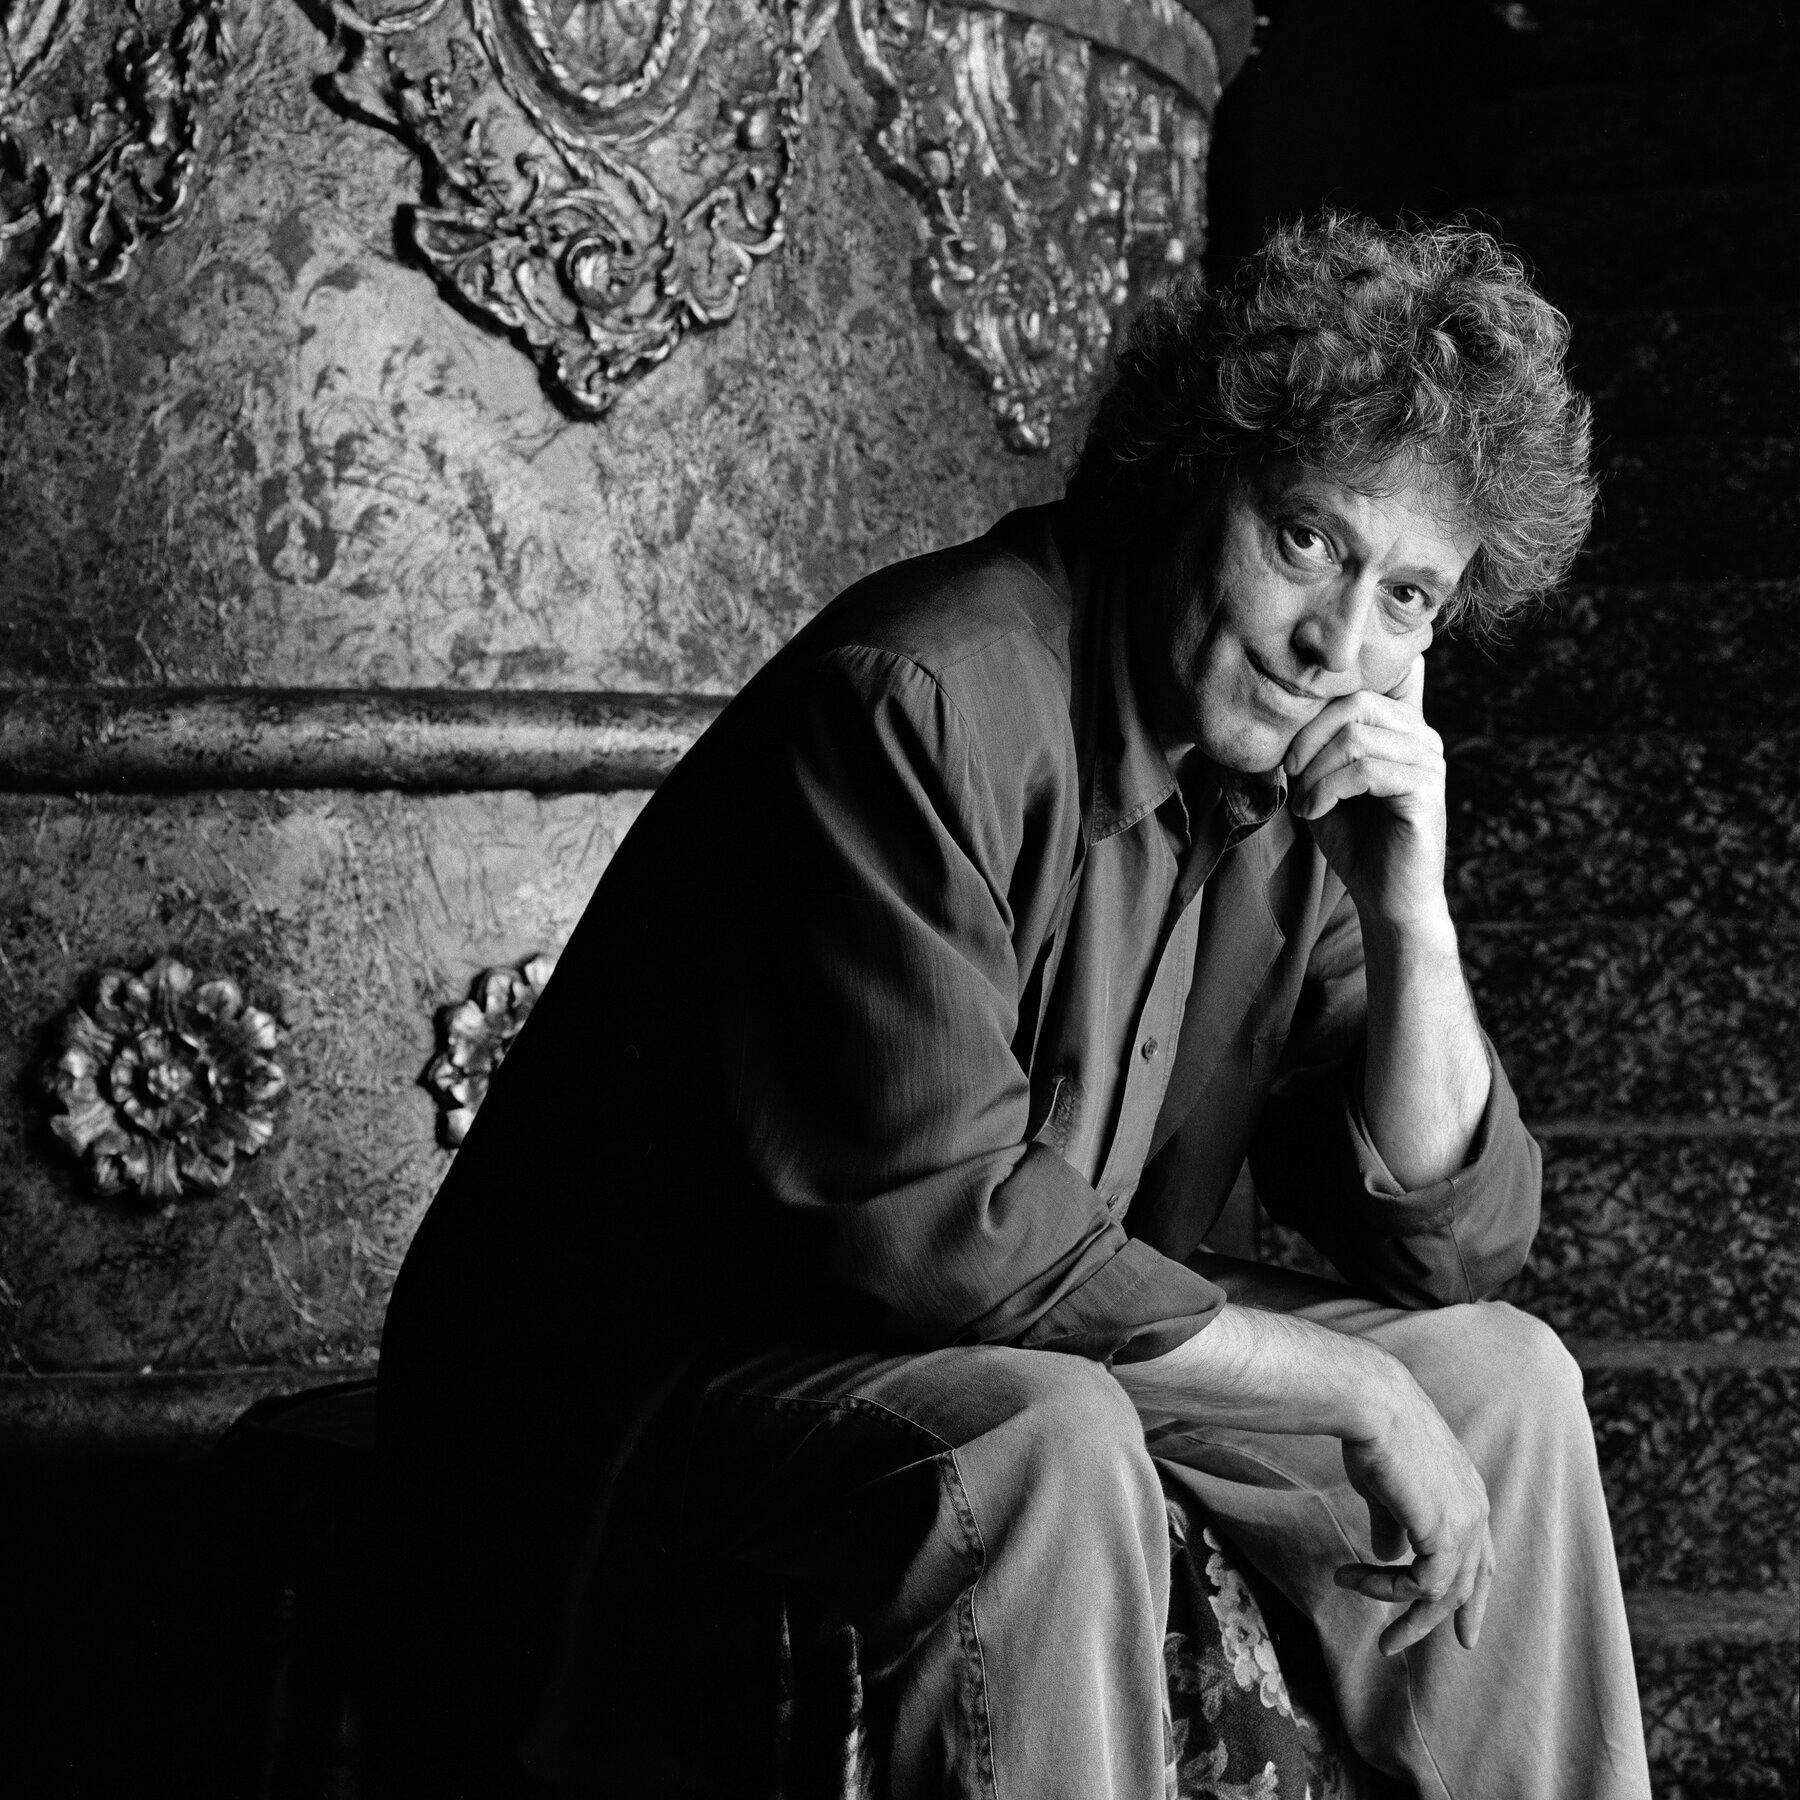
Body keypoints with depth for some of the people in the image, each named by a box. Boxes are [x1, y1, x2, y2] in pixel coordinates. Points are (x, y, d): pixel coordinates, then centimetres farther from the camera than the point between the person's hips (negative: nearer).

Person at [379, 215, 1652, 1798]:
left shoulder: (1302, 791, 1)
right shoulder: (919, 704, -24)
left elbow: (1455, 1241, 2)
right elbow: (938, 1222, -29)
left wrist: (1412, 910, -14)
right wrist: (1344, 1387, -20)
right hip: (660, 1378, -8)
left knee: (1499, 1381, 5)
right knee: (1047, 1447, -35)